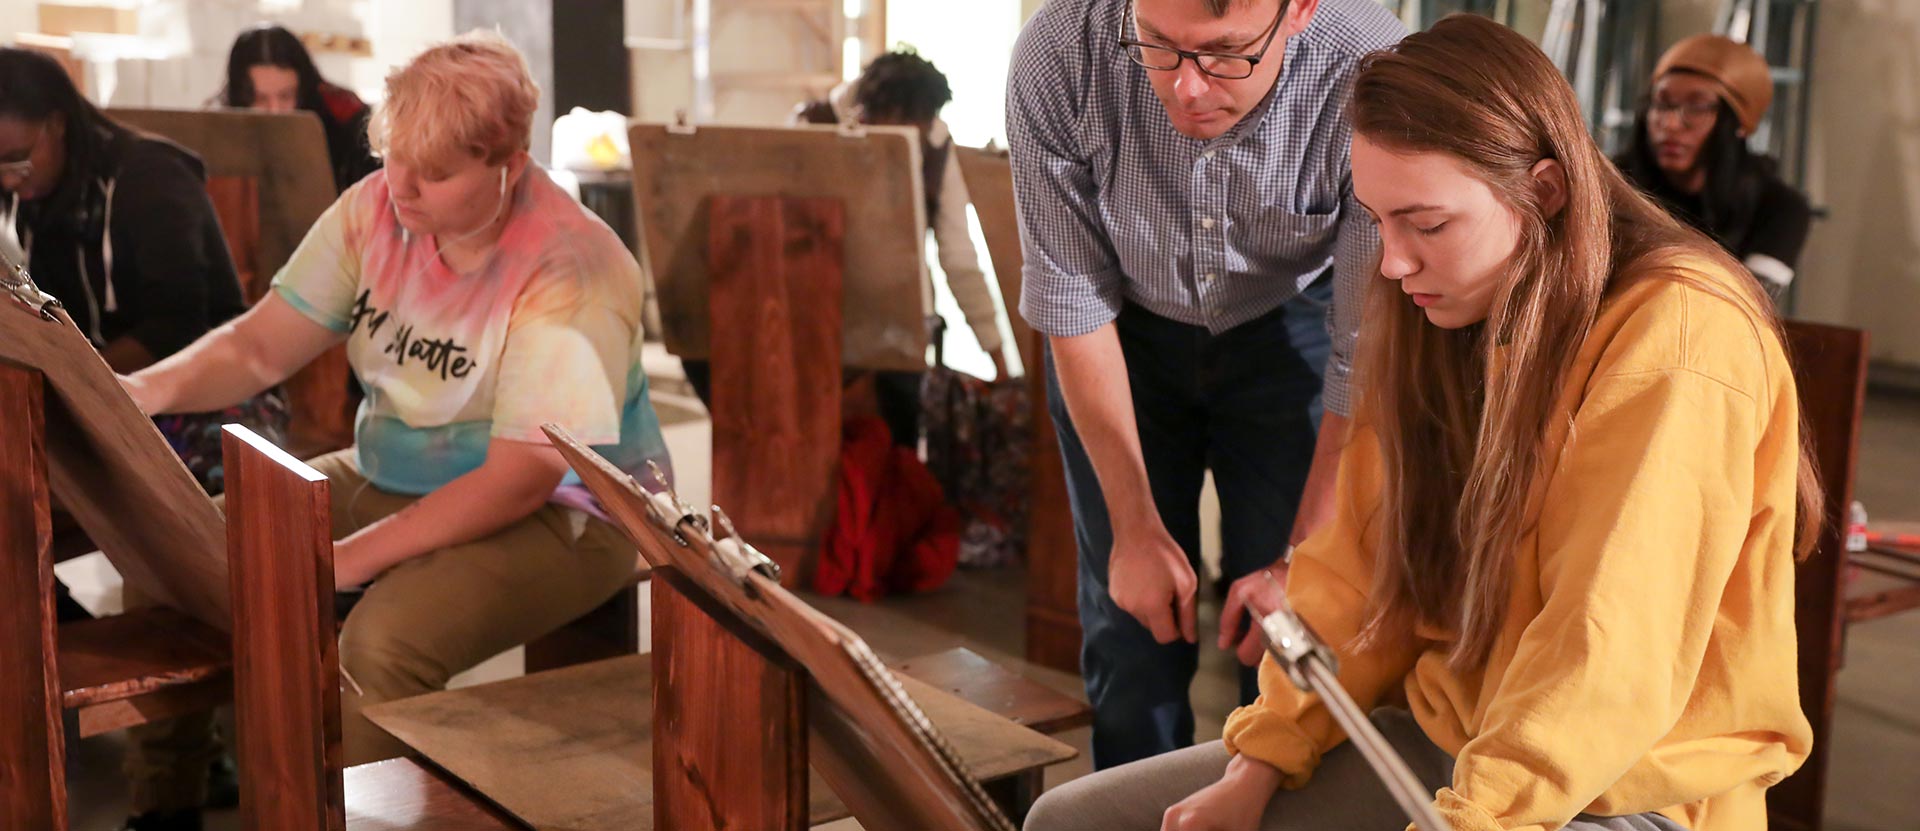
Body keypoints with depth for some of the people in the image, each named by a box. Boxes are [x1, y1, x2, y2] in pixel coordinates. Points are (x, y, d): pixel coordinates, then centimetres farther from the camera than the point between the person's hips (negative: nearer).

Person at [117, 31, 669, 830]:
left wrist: (350, 560, -31)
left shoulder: (571, 272, -24)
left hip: (561, 515, -7)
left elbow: (519, 481, -26)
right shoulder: (374, 209, -5)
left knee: (383, 639, -33)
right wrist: (156, 387, -22)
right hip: (387, 478, 7)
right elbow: (259, 346, -1)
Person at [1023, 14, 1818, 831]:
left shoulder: (1676, 338, -20)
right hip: (1439, 743, 8)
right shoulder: (1441, 321, 5)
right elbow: (1361, 567, 5)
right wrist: (1260, 765, -3)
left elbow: (1608, 657, -25)